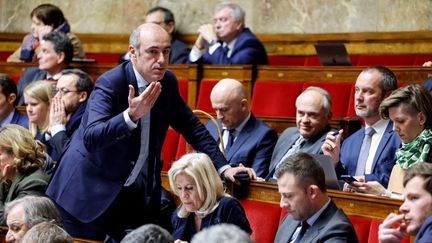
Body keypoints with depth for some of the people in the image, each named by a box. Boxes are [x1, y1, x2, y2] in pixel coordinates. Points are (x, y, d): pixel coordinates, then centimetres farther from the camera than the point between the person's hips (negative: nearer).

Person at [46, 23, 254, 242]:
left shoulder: (167, 82, -1)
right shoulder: (110, 84, -21)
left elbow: (192, 128, 11)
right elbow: (90, 138, -33)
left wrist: (223, 167, 2)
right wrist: (131, 115, -47)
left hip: (136, 194, 6)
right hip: (90, 191, -6)